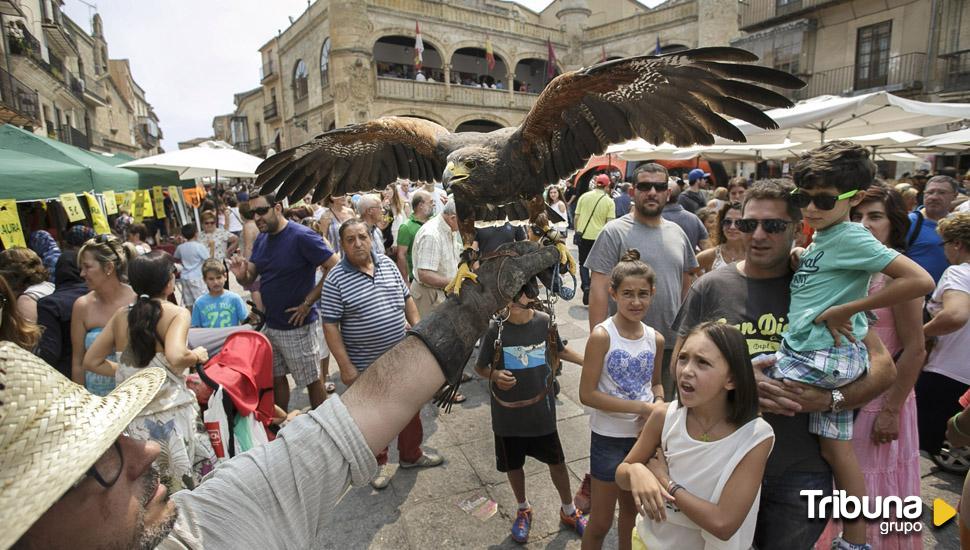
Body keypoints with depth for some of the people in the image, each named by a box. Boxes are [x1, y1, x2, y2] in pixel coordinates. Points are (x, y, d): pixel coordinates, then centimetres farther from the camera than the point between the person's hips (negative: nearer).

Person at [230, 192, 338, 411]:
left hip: (298, 326, -7)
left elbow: (335, 268, -22)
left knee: (312, 380, 7)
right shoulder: (262, 239, 6)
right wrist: (241, 274, -14)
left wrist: (308, 302, -21)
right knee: (276, 378, 20)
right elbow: (250, 277, 10)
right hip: (270, 324, 8)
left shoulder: (302, 236, -18)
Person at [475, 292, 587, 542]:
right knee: (513, 464, 18)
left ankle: (569, 511, 43)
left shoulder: (545, 322, -12)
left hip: (541, 410, 1)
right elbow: (480, 366, -5)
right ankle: (523, 510, 46)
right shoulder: (495, 328, -18)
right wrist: (495, 375, -25)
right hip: (508, 413, -1)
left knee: (556, 460, 17)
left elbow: (559, 350, 9)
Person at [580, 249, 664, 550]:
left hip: (644, 436, 5)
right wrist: (641, 407, -21)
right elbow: (587, 394, -21)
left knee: (632, 508, 25)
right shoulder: (602, 336, -20)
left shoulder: (656, 339, -3)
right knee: (601, 522, 10)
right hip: (609, 438, -5)